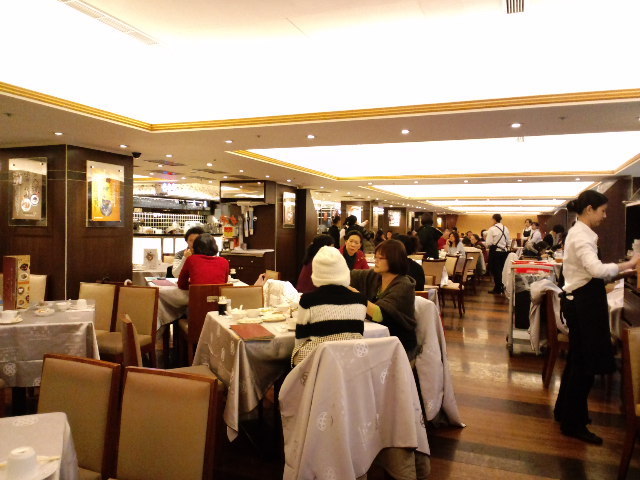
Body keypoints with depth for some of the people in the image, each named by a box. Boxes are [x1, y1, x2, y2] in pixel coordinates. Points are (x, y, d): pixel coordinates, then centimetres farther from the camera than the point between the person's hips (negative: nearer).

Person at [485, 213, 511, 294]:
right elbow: (509, 242, 8)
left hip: (495, 251, -6)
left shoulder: (492, 229, -15)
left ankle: (497, 288, 6)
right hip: (504, 251, 6)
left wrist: (485, 244, 3)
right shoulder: (505, 229, 4)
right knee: (500, 269, 16)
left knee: (495, 270, 3)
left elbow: (489, 243, -16)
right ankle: (501, 287, 22)